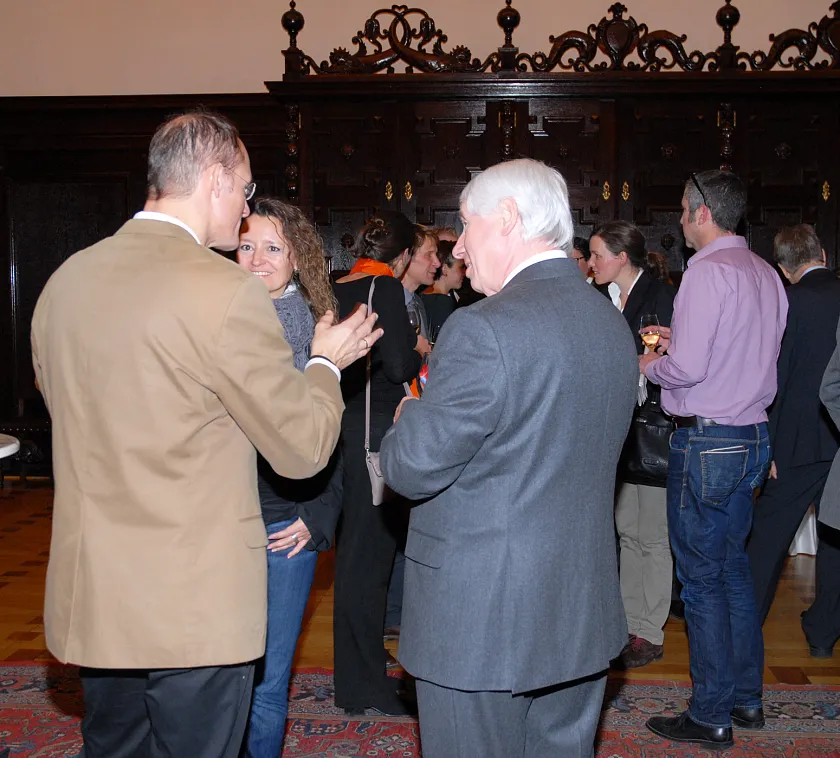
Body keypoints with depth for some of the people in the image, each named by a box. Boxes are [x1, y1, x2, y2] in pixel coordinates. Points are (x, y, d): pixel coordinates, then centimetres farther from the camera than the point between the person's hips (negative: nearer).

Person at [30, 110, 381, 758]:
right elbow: (304, 448, -13)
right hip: (196, 606, -7)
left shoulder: (65, 280, 3)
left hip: (91, 595, 7)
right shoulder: (225, 292, -19)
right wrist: (327, 360, 6)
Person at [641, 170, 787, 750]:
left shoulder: (707, 271, -16)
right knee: (733, 568, 18)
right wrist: (679, 342, 17)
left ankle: (711, 717, 10)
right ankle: (746, 697, 28)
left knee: (701, 580, 0)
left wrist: (650, 365, -2)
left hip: (706, 442, -9)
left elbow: (688, 367, -22)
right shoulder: (766, 274, 11)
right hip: (752, 437, 9)